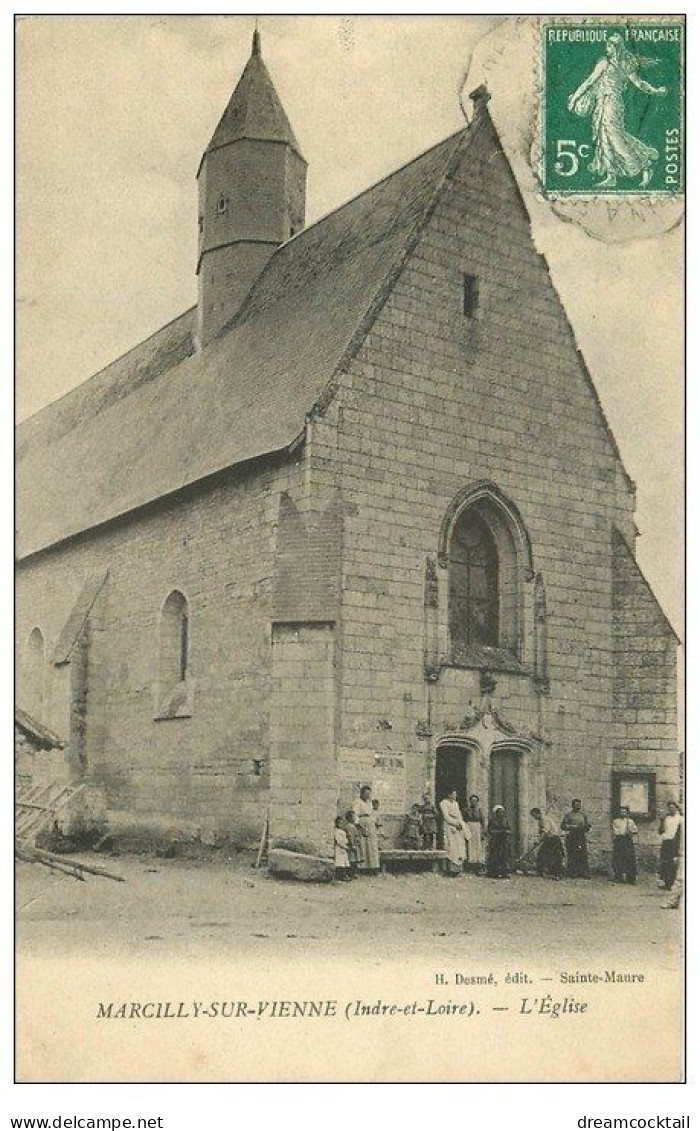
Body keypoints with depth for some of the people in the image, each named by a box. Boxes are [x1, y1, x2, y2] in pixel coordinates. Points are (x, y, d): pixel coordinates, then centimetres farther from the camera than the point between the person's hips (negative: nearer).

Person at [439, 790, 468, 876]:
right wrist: (456, 823, -14)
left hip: (458, 828, 7)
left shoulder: (456, 803, 19)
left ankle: (457, 869, 1)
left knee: (460, 848, 0)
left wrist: (460, 823, -2)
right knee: (451, 848, -12)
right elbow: (446, 816, -11)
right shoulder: (444, 803, -4)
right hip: (449, 827, -7)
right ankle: (451, 870, -12)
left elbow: (459, 815, 16)